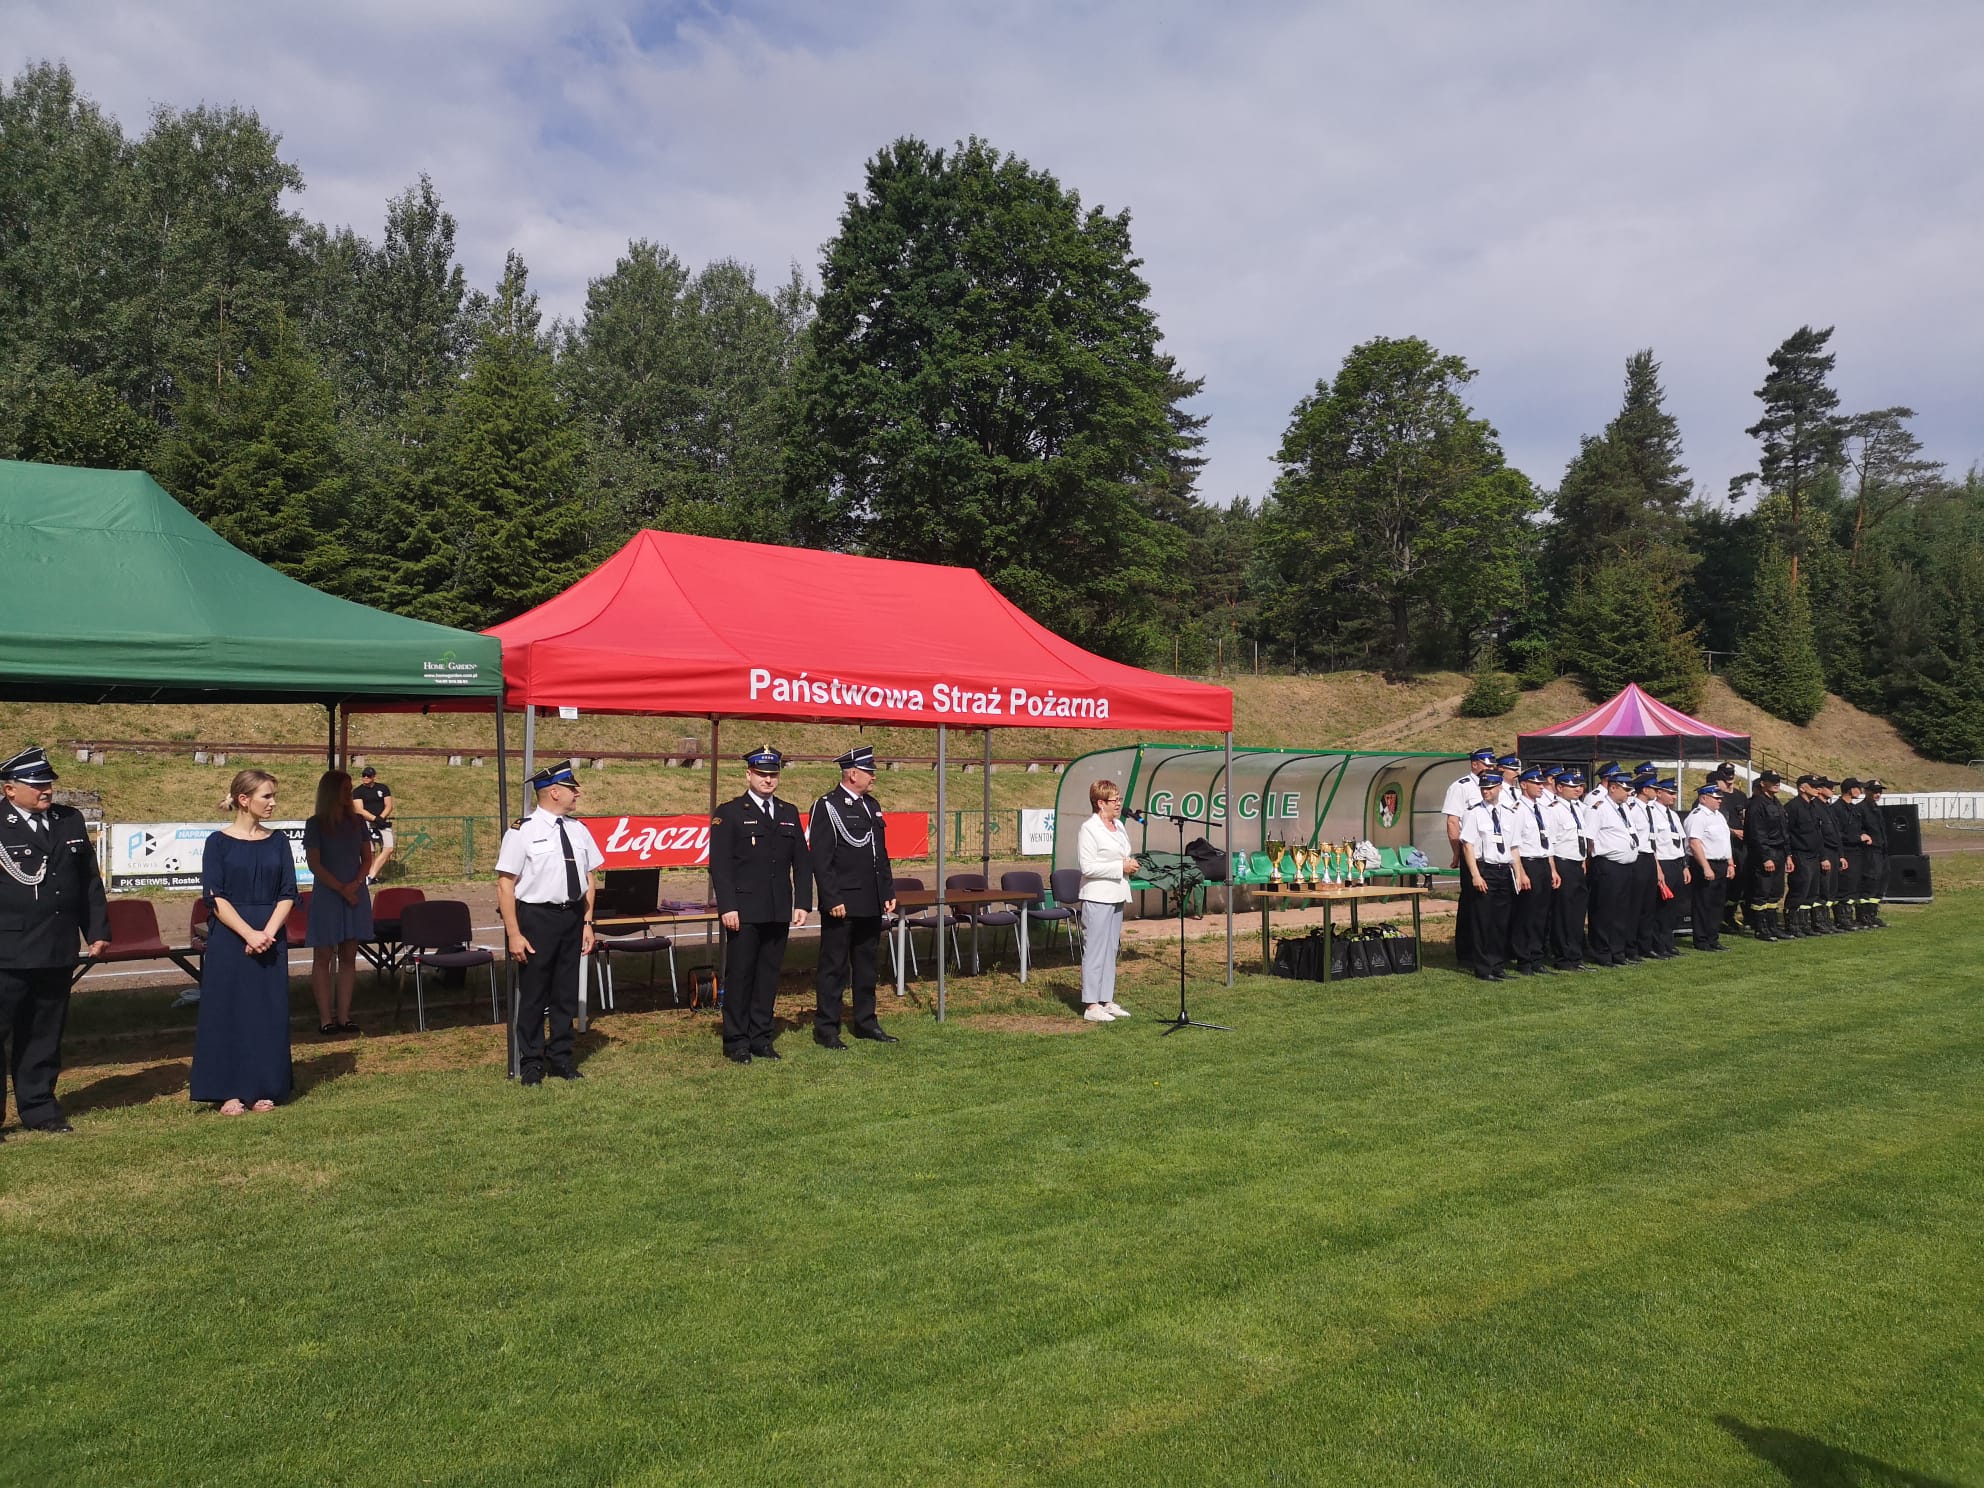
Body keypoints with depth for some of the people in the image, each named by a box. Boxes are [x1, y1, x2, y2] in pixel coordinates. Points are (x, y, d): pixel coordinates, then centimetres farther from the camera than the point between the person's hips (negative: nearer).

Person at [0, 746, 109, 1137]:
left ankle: (38, 1108, 24)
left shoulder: (71, 821, 9)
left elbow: (90, 881, 14)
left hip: (59, 952, 5)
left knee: (44, 1035, 14)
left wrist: (98, 930, 10)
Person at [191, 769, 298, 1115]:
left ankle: (264, 1089, 14)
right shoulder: (219, 841, -2)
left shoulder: (277, 841, 7)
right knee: (228, 1011, 0)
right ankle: (229, 1092, 9)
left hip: (272, 940, 3)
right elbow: (216, 897, -8)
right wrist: (250, 934, -17)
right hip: (229, 940, -3)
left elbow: (288, 894, 3)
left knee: (269, 1013, 5)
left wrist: (269, 933, -12)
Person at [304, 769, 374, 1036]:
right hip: (326, 896, -4)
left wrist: (356, 884, -9)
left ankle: (344, 1016, 9)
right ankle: (326, 1019, 3)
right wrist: (341, 889, -13)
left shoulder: (357, 821, 8)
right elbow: (314, 864, -8)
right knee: (323, 957, 0)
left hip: (356, 896, 4)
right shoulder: (316, 824, -3)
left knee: (348, 957, 5)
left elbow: (367, 858, 8)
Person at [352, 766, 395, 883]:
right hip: (366, 823, -2)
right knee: (370, 852, -7)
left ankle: (370, 876, -12)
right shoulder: (357, 792, 3)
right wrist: (375, 818, -19)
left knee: (388, 849, -14)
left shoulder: (383, 788, 10)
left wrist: (381, 818, -13)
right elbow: (360, 810, -8)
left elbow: (389, 806, 4)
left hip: (383, 822, 2)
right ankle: (371, 876, 3)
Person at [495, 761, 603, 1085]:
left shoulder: (578, 830, 6)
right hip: (536, 917, -5)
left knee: (566, 991, 14)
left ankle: (561, 1057, 29)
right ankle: (531, 1062, 21)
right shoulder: (523, 832, -11)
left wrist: (587, 922, 8)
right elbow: (505, 884, -13)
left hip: (572, 917, 5)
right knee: (533, 993, 6)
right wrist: (514, 934, -16)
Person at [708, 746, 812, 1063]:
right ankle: (736, 1041, 10)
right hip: (744, 912, -4)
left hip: (780, 912, 4)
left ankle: (761, 1038, 18)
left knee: (769, 975, 9)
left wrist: (802, 903, 3)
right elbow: (719, 864, -7)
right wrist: (727, 907, -14)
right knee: (739, 975, 1)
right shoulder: (729, 813, -1)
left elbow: (802, 862, 12)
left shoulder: (789, 813, 13)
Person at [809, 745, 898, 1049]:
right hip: (842, 905, -7)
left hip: (871, 904, 8)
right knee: (834, 967, 0)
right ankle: (826, 1029, 7)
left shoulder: (871, 805, 14)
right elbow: (820, 859, -14)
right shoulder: (827, 806, -10)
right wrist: (833, 900, -18)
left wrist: (888, 892, 14)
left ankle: (866, 1023, 25)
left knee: (866, 965, 15)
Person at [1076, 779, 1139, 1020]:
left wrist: (1131, 865, 5)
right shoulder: (1089, 829, -12)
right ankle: (1091, 1005, -3)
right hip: (1097, 898, -9)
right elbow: (1088, 867, -19)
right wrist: (1120, 867, -18)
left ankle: (1106, 1000, 20)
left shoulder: (1118, 826, 14)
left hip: (1116, 896, 9)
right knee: (1095, 950, -6)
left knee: (1111, 949, 13)